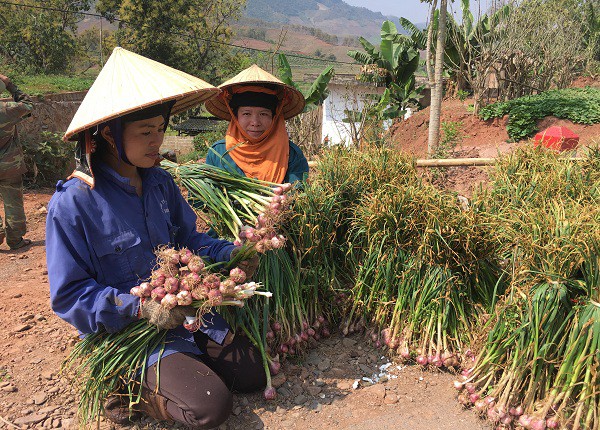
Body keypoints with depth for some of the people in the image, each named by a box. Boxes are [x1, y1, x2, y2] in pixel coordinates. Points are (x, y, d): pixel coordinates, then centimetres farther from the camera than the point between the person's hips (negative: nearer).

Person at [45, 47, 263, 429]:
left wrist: (229, 253, -9)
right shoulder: (72, 204, -17)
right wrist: (139, 307, -26)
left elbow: (188, 239, 10)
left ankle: (175, 372, 17)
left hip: (184, 310, 6)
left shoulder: (160, 183, 2)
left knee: (255, 375, 3)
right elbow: (68, 295, -14)